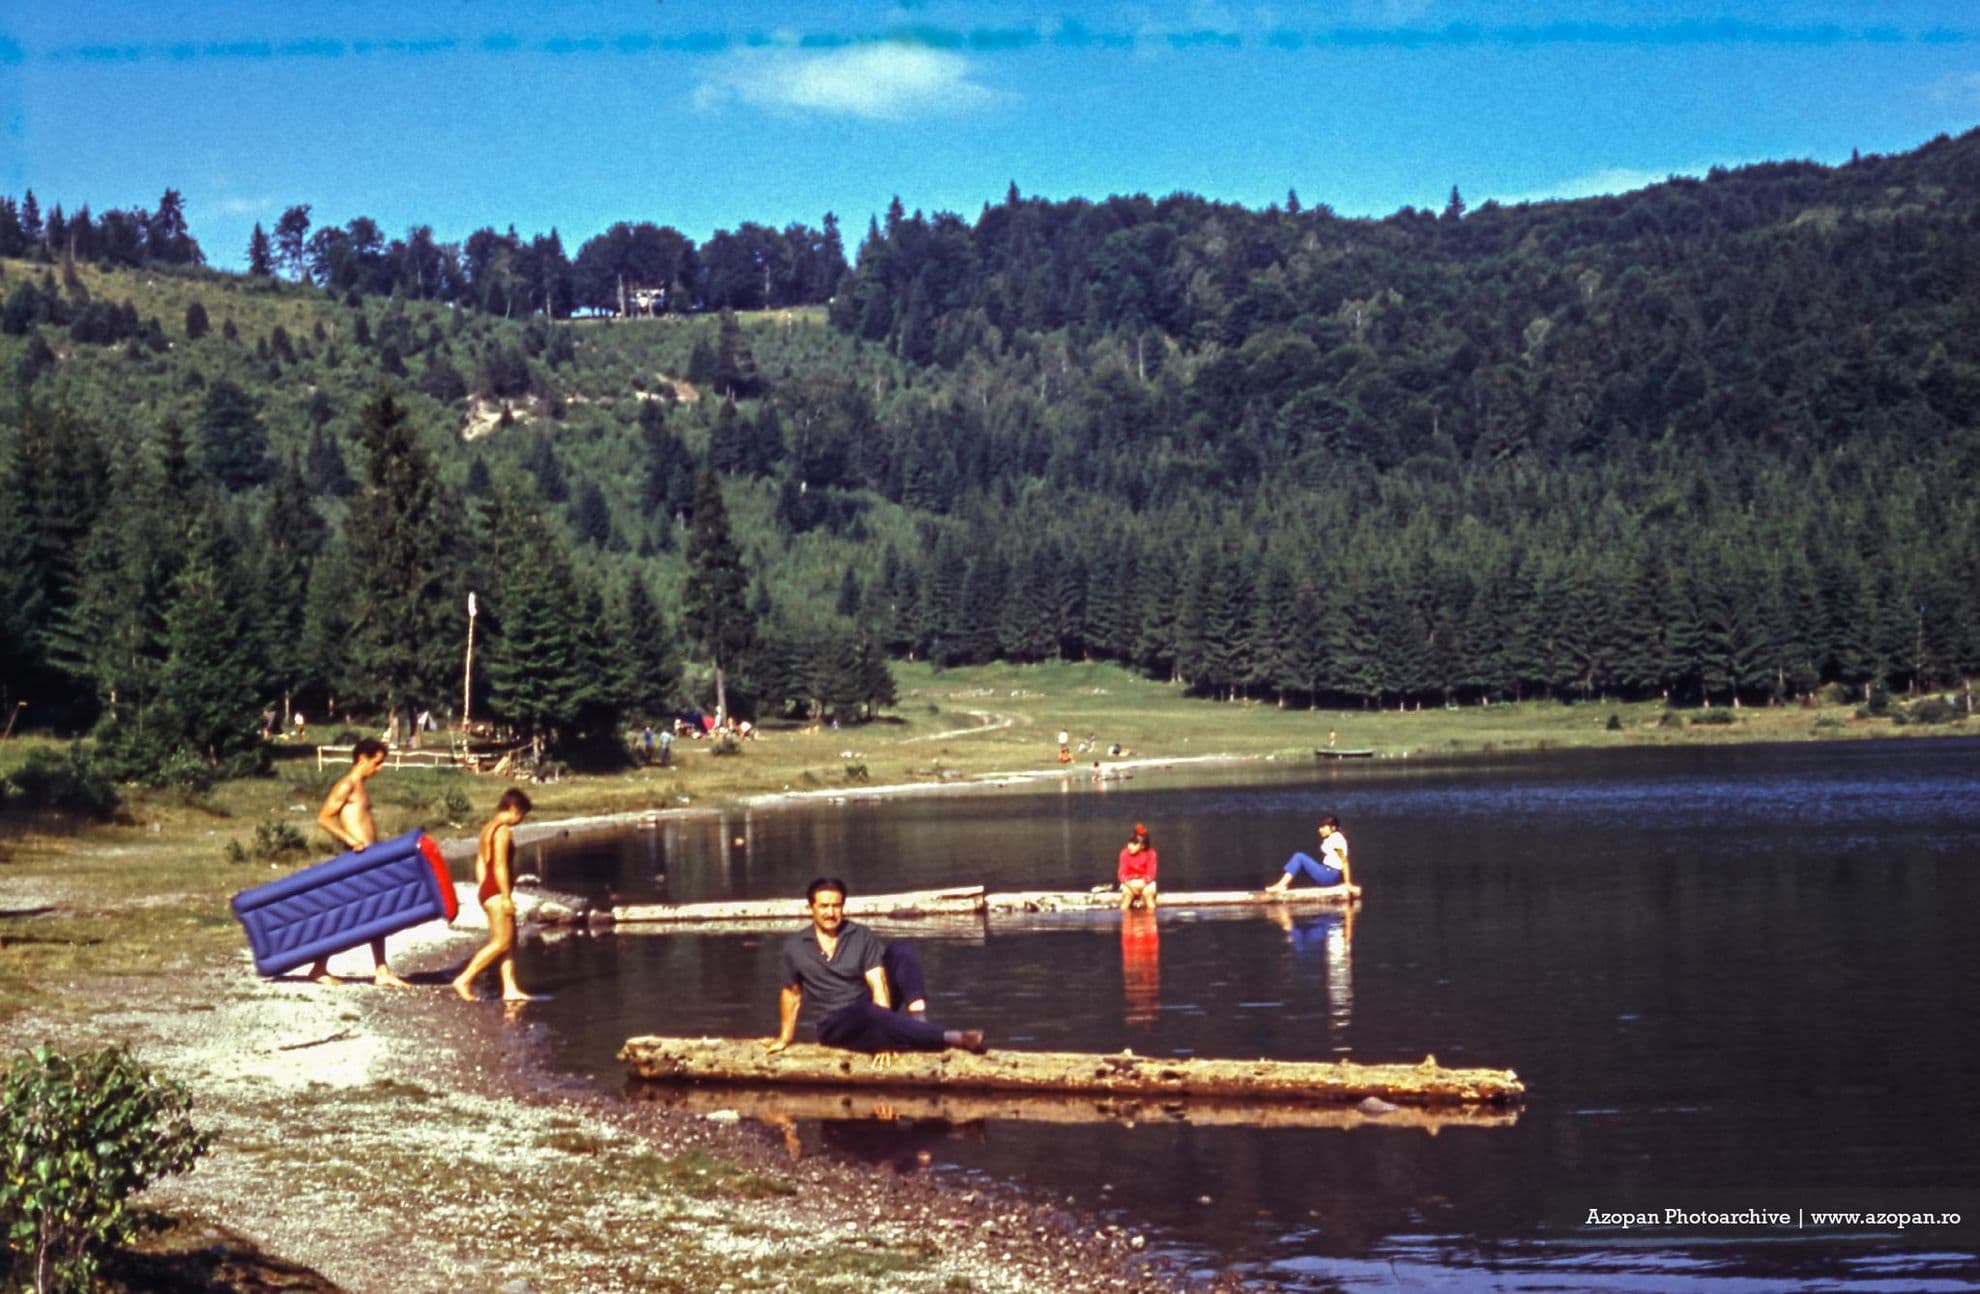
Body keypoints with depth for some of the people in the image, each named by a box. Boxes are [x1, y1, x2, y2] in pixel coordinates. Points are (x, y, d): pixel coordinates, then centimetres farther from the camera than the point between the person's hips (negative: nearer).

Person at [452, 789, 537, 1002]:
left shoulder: (488, 827, 15)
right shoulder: (503, 830, -15)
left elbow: (481, 861, 18)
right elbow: (500, 866, -20)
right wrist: (507, 897, -19)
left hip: (488, 890, 10)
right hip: (497, 892, -10)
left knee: (510, 941, 10)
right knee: (501, 942, -9)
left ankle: (510, 989, 9)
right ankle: (464, 980, -9)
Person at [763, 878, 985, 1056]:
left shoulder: (863, 937, -1)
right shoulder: (794, 947, 2)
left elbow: (878, 986, -11)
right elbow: (791, 993, 17)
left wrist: (885, 1032, -25)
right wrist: (784, 1038, 21)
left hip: (871, 1013, 2)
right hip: (835, 1026, -2)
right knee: (867, 1013, -40)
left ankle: (917, 1017, -36)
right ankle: (954, 1038, -50)